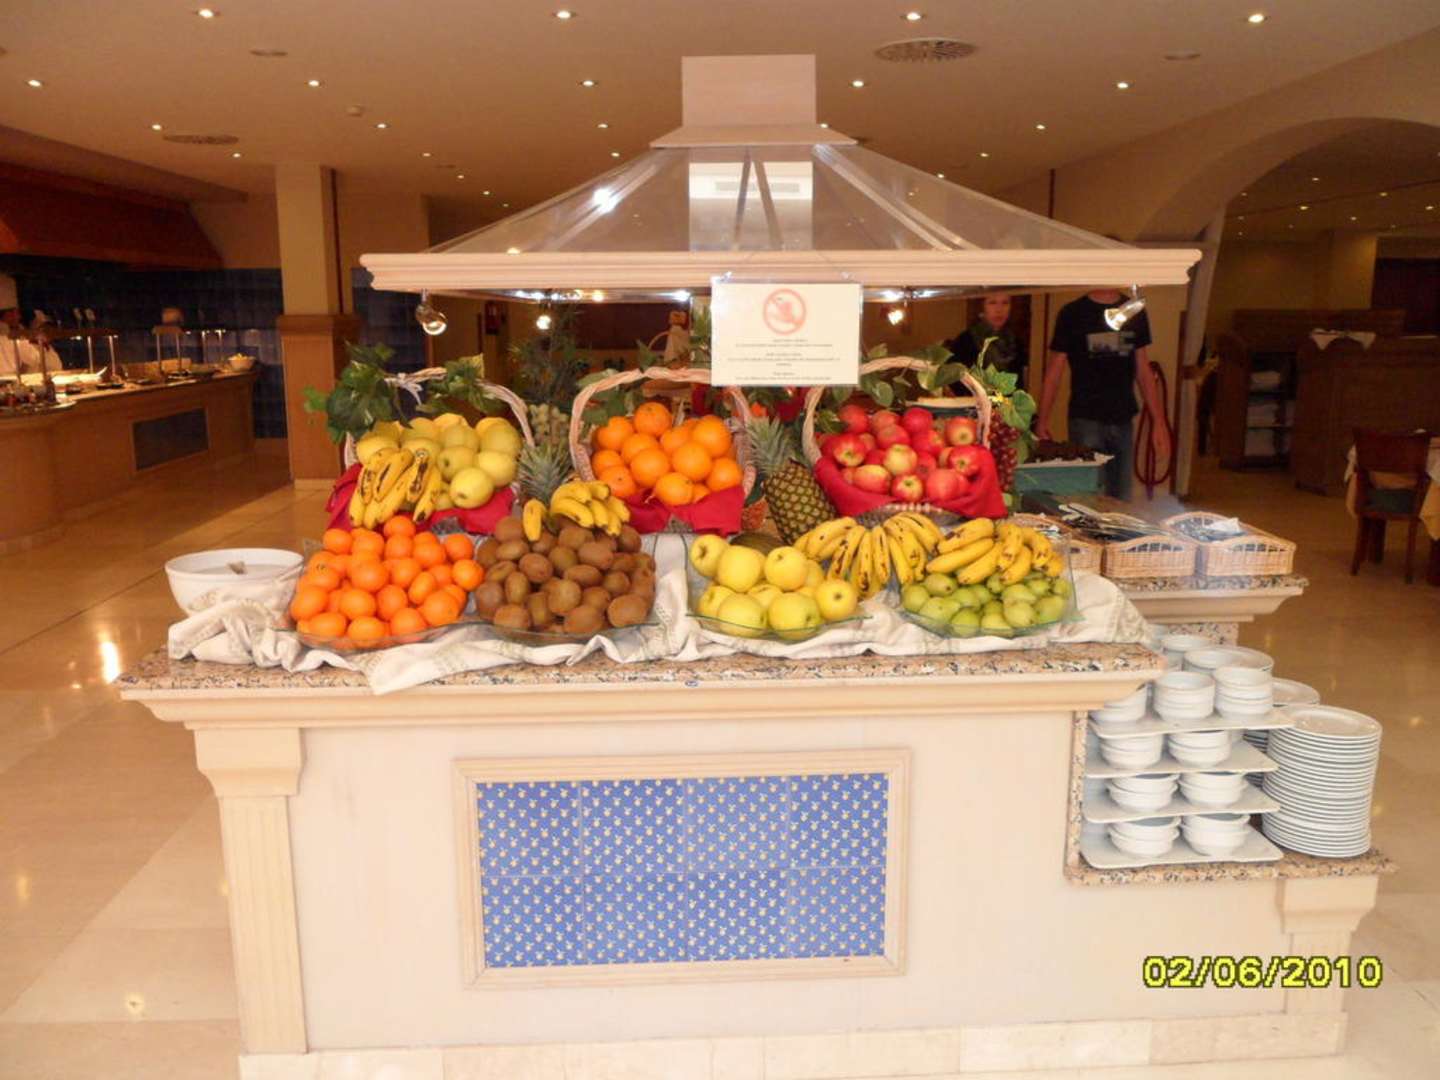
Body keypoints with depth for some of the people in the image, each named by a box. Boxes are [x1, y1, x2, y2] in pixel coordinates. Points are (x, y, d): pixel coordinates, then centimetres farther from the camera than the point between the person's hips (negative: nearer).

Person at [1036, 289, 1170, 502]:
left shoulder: (1135, 314, 9)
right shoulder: (1072, 314, -2)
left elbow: (1144, 372, 12)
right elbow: (1053, 374, -2)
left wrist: (1159, 422, 6)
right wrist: (1042, 422, -12)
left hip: (1124, 421, 4)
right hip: (1086, 421, -4)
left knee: (1121, 502, 8)